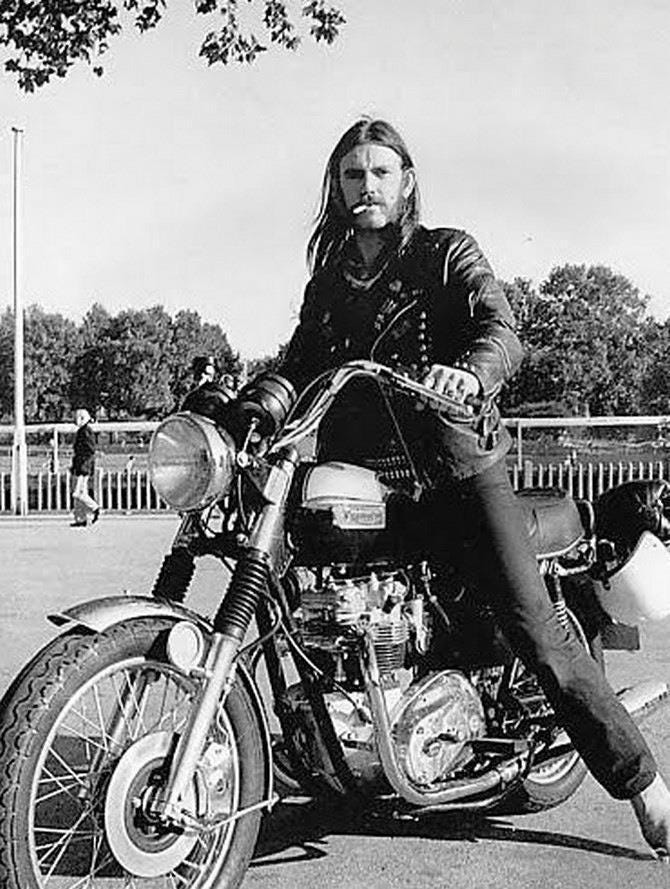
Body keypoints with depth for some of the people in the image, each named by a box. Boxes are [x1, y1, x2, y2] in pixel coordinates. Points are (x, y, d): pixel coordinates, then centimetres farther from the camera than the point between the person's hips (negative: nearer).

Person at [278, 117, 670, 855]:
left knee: (534, 626, -10)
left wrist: (466, 372, -35)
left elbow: (502, 334, -13)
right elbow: (298, 366, 13)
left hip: (453, 455, -4)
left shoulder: (448, 253, 4)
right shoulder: (328, 278, 19)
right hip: (358, 464, 5)